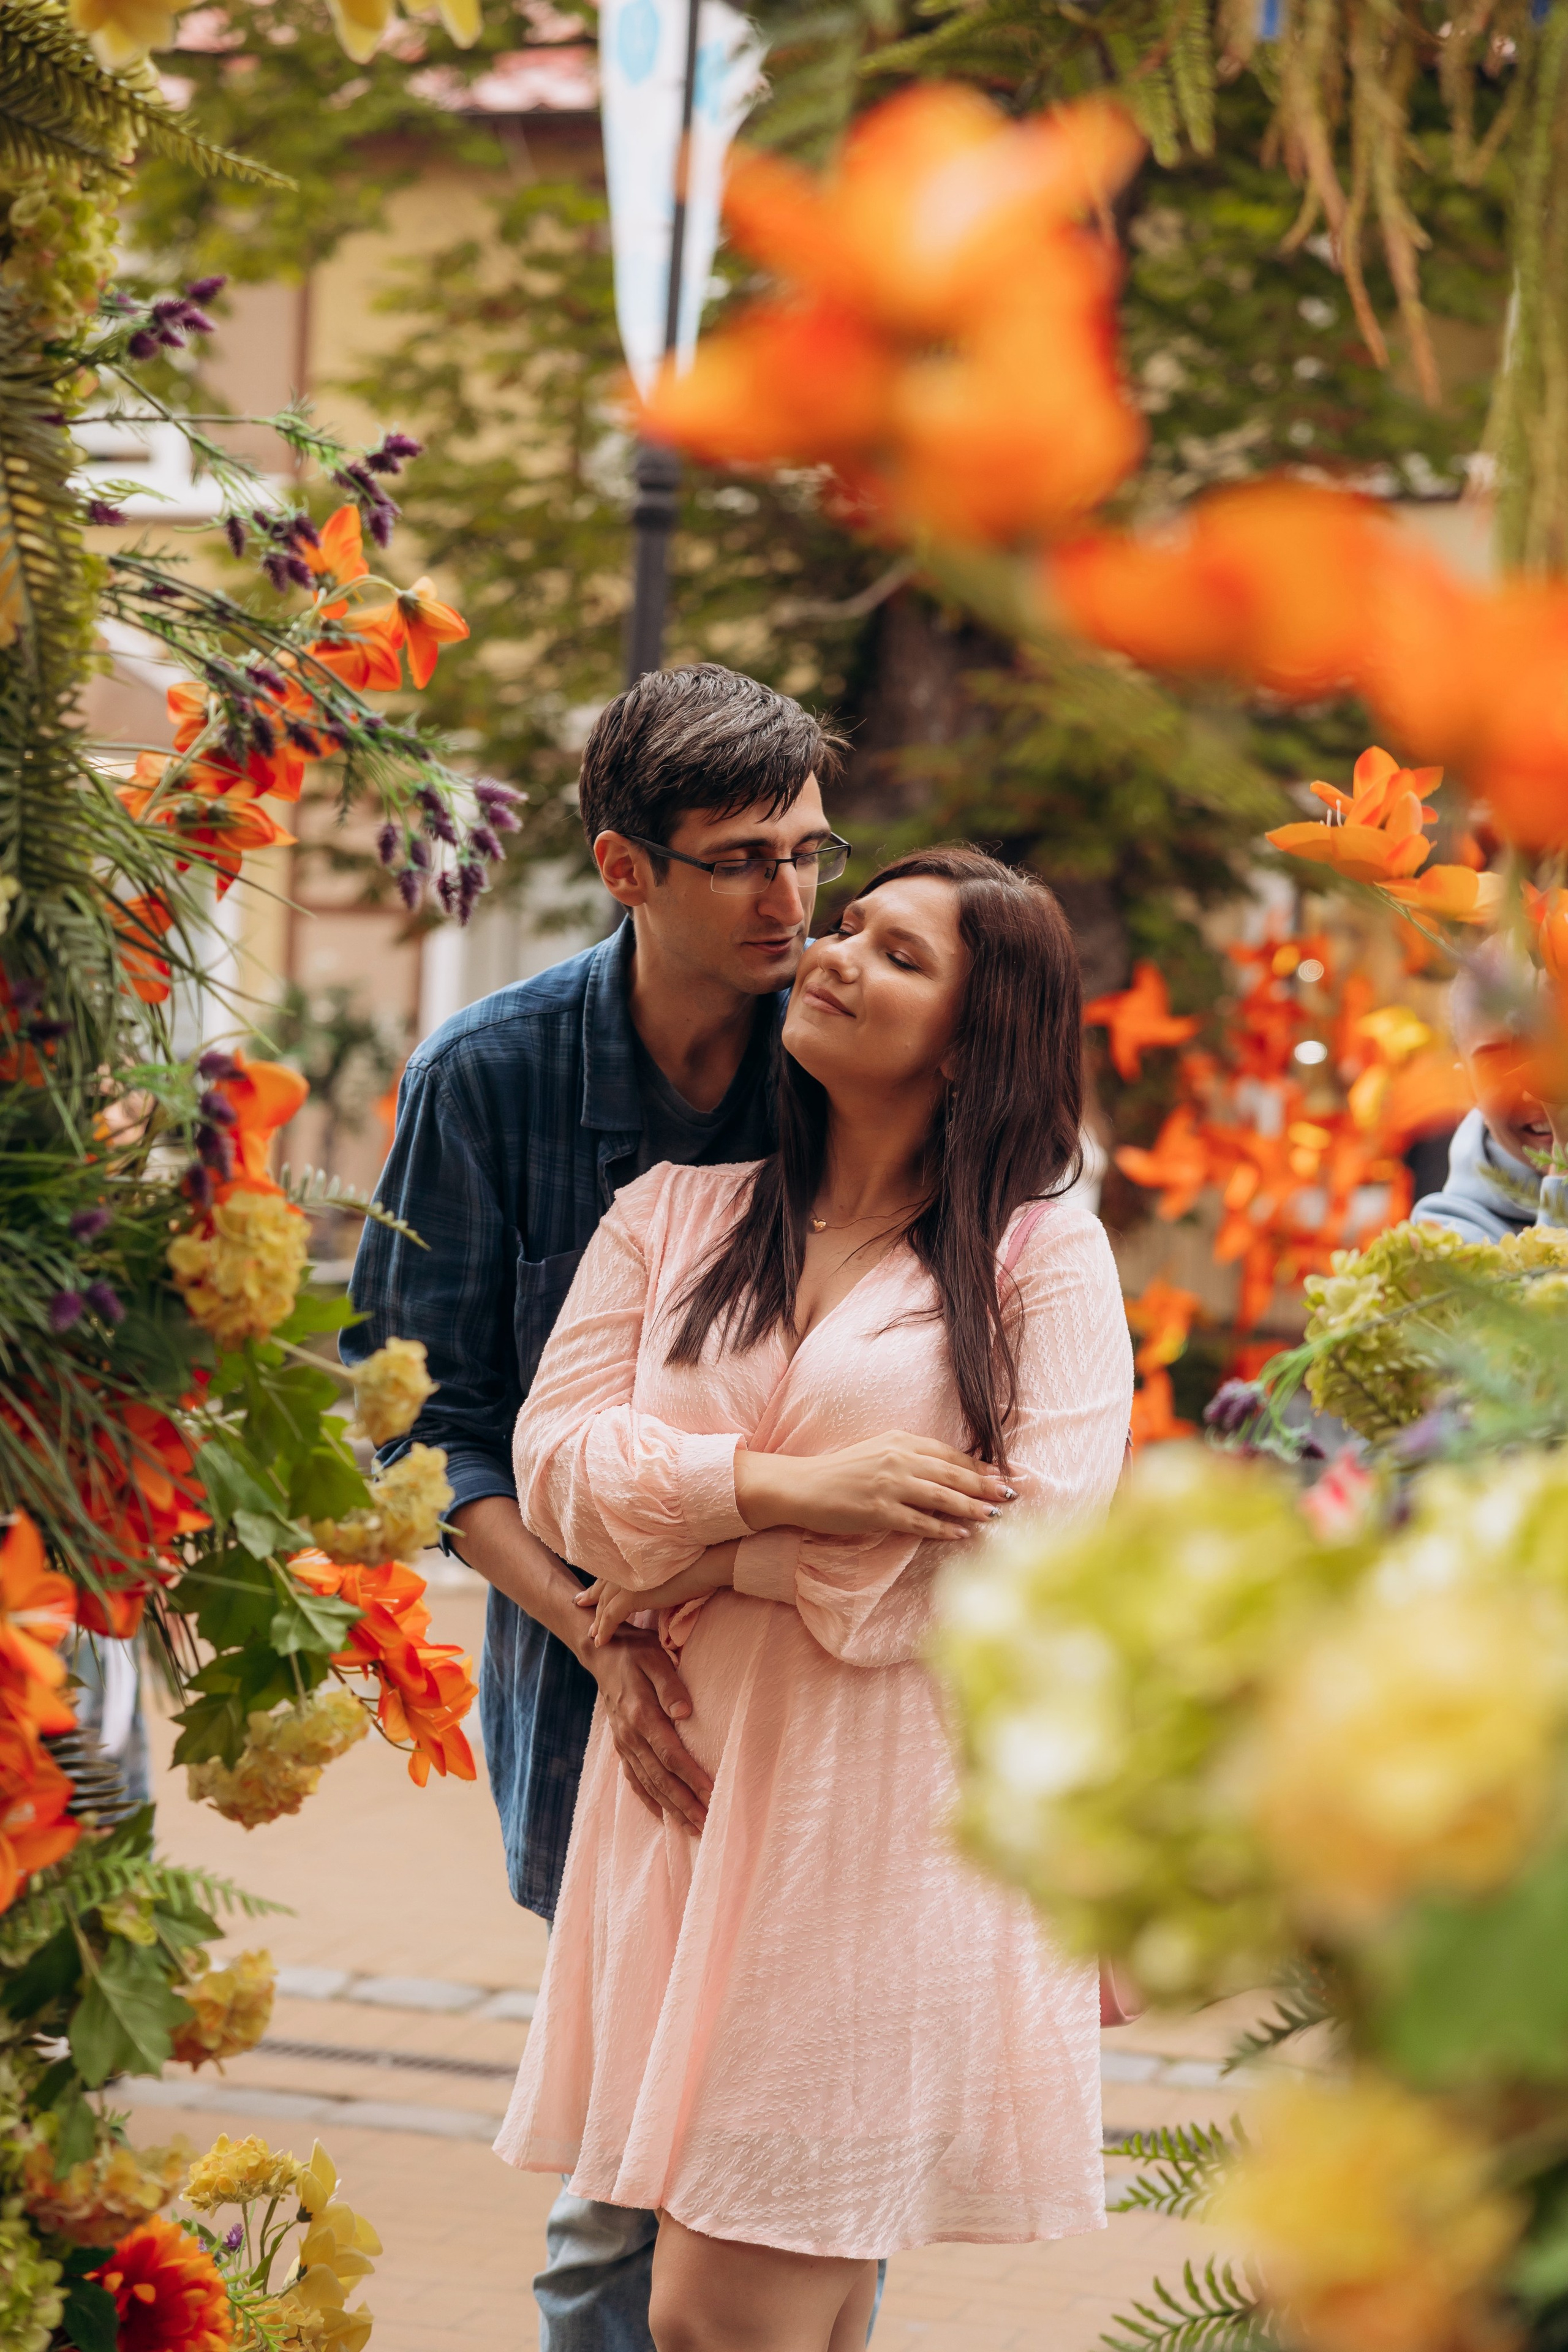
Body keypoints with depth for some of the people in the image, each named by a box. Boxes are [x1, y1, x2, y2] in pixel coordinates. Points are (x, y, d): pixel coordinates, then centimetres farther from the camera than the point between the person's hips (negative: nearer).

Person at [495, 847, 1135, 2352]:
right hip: (687, 1799, 4)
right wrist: (792, 1488, -14)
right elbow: (556, 1462, 2)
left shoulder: (1043, 1254, 0)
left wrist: (724, 1562, -7)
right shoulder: (670, 1216, 13)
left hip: (892, 1821, -4)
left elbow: (1038, 1536, -11)